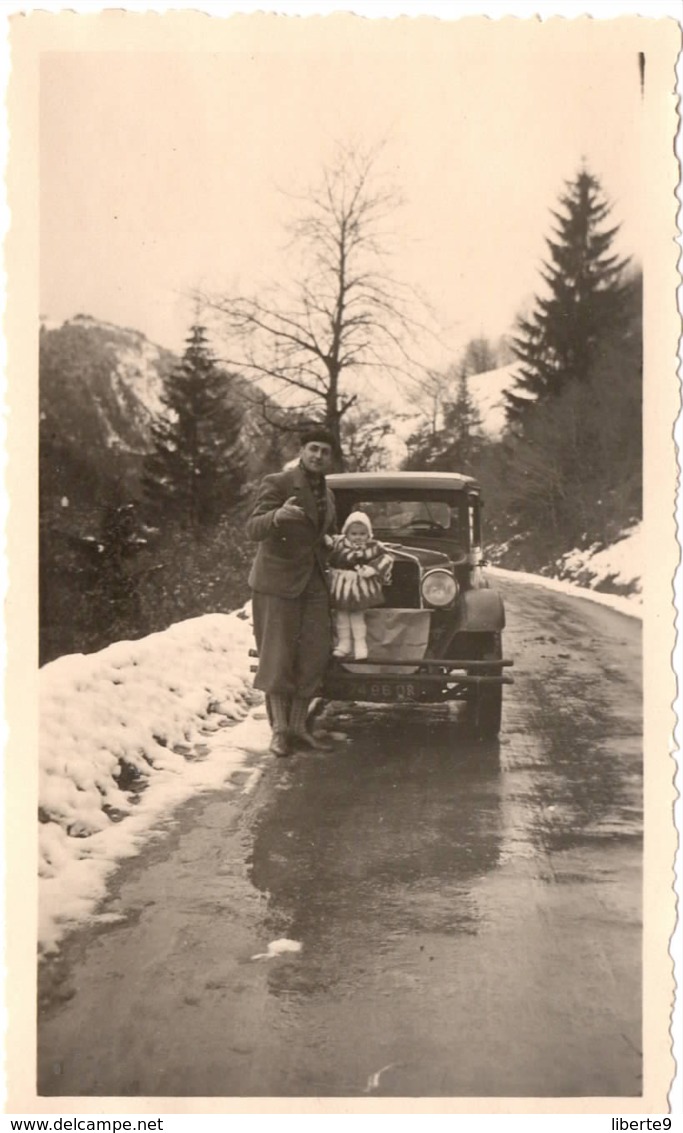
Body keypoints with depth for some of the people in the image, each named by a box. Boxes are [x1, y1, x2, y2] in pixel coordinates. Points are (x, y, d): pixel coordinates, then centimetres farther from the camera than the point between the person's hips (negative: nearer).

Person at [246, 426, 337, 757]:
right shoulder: (277, 484, -9)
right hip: (278, 581, -7)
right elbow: (253, 528, -21)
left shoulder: (327, 494, 14)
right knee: (278, 657, -3)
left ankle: (298, 726, 12)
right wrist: (277, 516, -39)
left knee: (314, 655, 3)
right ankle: (279, 730, 3)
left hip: (314, 583, 7)